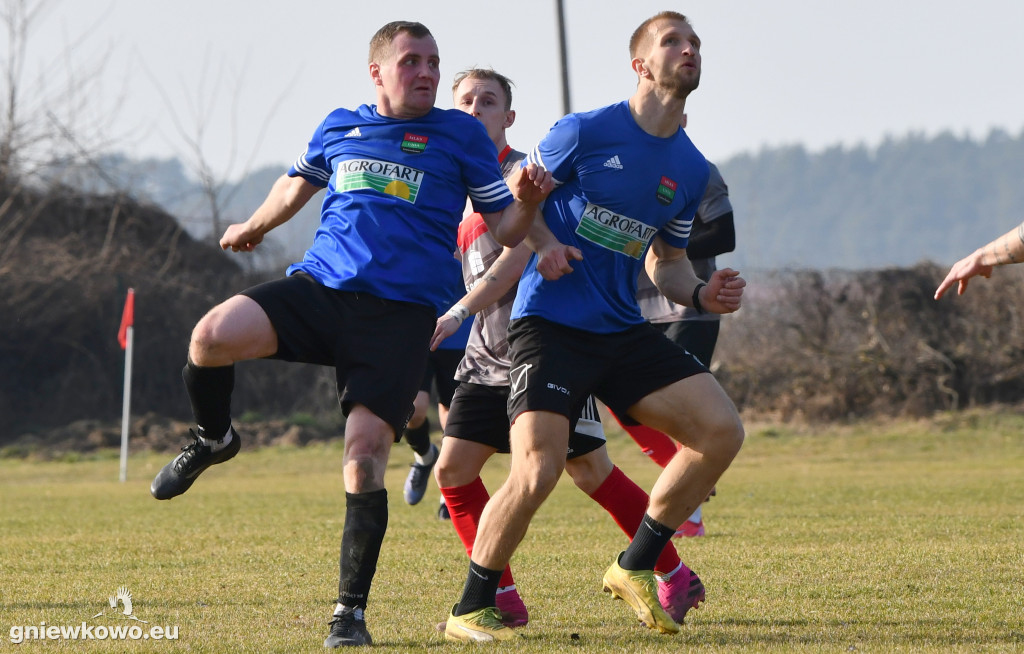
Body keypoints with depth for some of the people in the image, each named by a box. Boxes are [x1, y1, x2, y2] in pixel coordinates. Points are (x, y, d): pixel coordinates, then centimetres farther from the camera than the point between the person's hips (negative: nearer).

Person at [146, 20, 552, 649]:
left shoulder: (460, 134, 8)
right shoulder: (339, 128, 15)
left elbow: (504, 230, 6)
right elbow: (299, 184, 36)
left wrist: (525, 201, -16)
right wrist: (253, 227, 51)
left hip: (402, 311, -2)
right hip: (320, 285, 2)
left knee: (365, 456, -14)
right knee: (212, 336, -24)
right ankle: (213, 439, 9)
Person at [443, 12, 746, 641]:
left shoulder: (692, 171, 9)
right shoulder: (585, 133, -7)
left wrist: (702, 295, 0)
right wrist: (545, 243, -16)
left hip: (622, 330, 6)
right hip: (550, 322, -6)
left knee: (722, 431, -7)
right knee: (537, 471, -21)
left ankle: (635, 567, 9)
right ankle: (470, 610, -1)